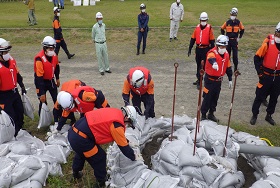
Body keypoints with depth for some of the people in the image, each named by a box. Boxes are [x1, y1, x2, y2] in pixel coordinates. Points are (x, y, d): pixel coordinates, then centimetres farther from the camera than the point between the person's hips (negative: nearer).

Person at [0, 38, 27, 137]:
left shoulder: (11, 60, 0)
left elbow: (17, 75, 14)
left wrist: (22, 86, 19)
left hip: (15, 92, 8)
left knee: (20, 112, 20)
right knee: (11, 116, 2)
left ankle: (19, 130, 42)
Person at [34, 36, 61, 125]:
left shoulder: (54, 55, -9)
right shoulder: (39, 59, -29)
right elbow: (39, 77, -28)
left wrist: (57, 78, 21)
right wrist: (42, 93, -27)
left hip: (51, 80, 6)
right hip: (41, 81, -6)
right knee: (43, 102, 3)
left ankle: (57, 120, 17)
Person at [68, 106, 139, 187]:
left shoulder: (114, 112, 11)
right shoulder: (117, 124, -14)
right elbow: (123, 147, -2)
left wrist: (127, 141, 38)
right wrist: (134, 157, 13)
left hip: (73, 132, 10)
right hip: (80, 139, -9)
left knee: (81, 152, 36)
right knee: (99, 157, 10)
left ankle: (76, 173, 58)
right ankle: (101, 182, 28)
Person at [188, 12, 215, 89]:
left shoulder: (209, 28, -6)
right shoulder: (197, 27, 6)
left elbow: (212, 40, -5)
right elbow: (193, 39, 10)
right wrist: (190, 49, 9)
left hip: (206, 49, -5)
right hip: (198, 49, 5)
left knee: (202, 65, -5)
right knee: (198, 65, 16)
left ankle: (199, 81, -1)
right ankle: (198, 79, 31)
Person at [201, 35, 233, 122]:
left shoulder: (226, 54, 3)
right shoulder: (212, 53, -19)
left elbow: (228, 67, 12)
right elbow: (211, 59, -45)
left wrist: (230, 79, 14)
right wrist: (214, 63, -68)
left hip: (219, 80, 7)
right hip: (210, 80, -7)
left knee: (215, 98, 17)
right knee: (207, 98, 0)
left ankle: (211, 114, 33)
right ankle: (203, 115, 14)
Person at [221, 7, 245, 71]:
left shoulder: (238, 22, -2)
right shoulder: (227, 22, -2)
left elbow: (242, 30, 12)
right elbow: (222, 29, 12)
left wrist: (239, 37, 8)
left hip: (235, 40, -1)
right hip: (228, 40, 1)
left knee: (235, 55, -3)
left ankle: (236, 68, 5)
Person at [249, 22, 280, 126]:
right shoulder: (268, 42, -15)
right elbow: (257, 57, -10)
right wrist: (259, 72, -12)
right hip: (266, 75, -4)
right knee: (260, 96, 5)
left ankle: (269, 115, 32)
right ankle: (254, 115, 21)